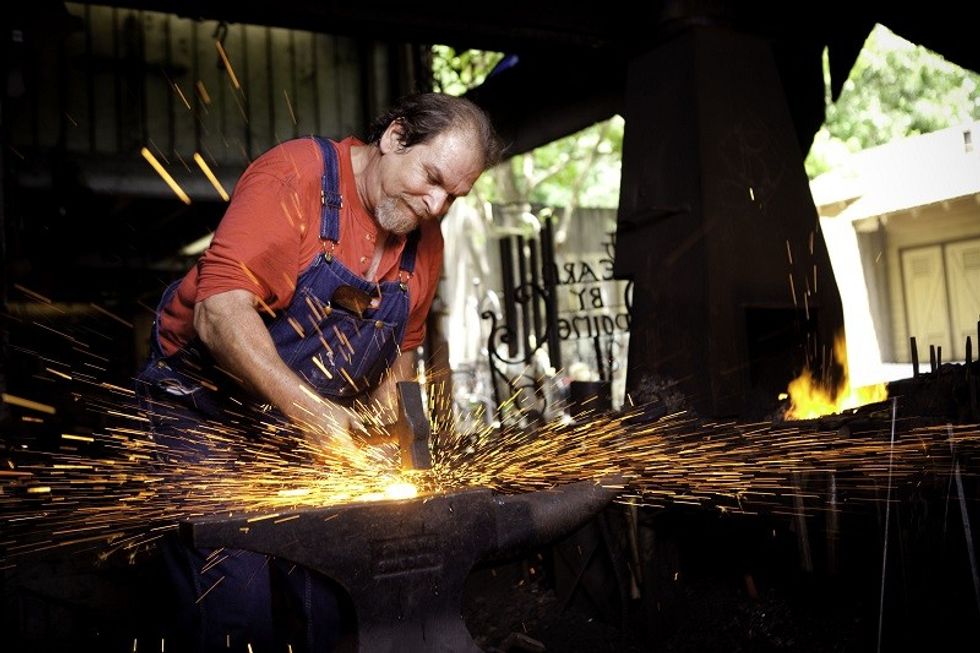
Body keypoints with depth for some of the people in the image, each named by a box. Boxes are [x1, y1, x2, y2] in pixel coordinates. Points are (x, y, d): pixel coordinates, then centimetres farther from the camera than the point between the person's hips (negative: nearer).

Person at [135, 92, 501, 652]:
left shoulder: (425, 242, 3)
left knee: (323, 605, 2)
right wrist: (308, 409, -35)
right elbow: (219, 312, -28)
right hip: (205, 412, -6)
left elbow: (401, 349, 15)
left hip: (308, 431, 6)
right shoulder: (296, 176, -18)